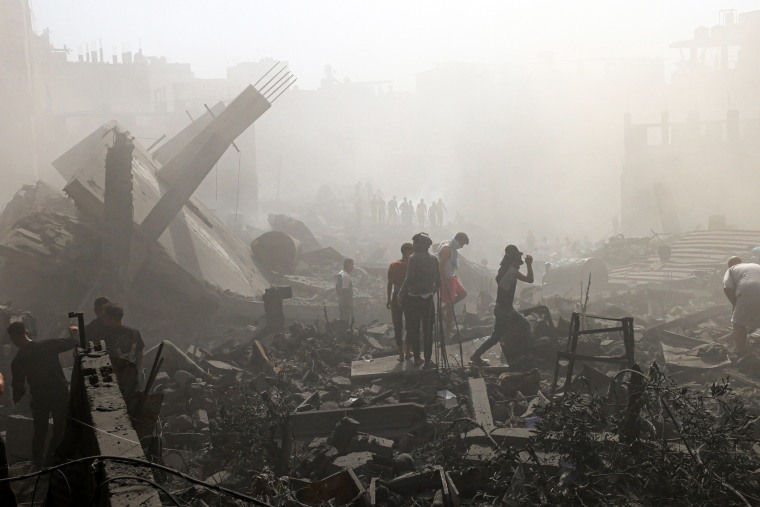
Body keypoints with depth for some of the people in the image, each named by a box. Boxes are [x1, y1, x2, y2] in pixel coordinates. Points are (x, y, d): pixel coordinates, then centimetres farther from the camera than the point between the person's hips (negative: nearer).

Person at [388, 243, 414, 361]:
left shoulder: (393, 265, -2)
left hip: (397, 298, 1)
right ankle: (408, 351, 18)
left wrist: (389, 300, 6)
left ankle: (401, 353, 6)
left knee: (398, 326, 7)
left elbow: (390, 284, -2)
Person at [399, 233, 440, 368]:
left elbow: (408, 279, -17)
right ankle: (427, 361, 8)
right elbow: (438, 279, 3)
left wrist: (401, 295, -8)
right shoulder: (434, 259, 1)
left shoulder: (413, 259, -12)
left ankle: (417, 358, 15)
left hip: (412, 299, -3)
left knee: (413, 330, 10)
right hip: (428, 299, 3)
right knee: (427, 330, 9)